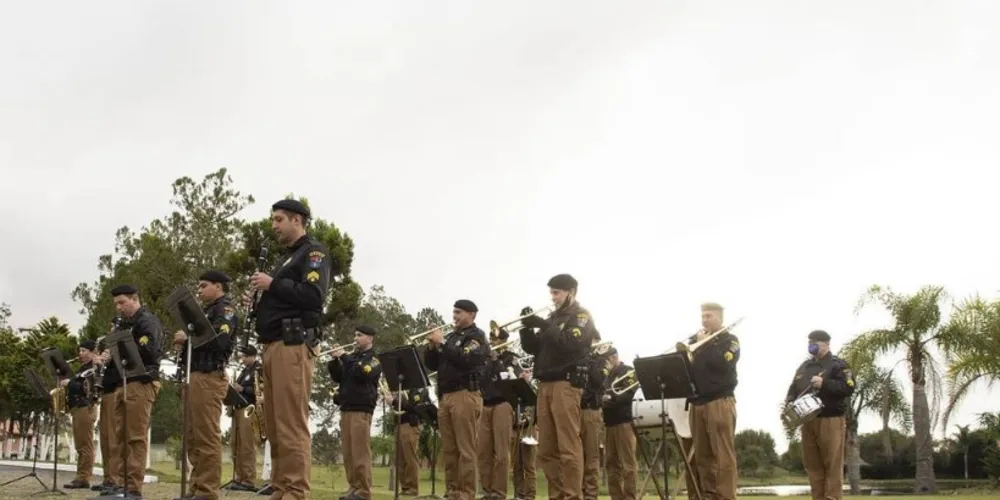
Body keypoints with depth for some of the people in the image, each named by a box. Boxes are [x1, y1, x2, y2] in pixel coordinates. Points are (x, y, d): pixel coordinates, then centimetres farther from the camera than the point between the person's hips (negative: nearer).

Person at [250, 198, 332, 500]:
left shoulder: (313, 252, 0)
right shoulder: (286, 258, 27)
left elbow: (313, 295, -16)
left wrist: (272, 284, -10)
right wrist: (260, 297, 8)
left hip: (293, 345, -9)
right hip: (273, 345, 9)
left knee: (292, 424, -13)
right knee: (275, 426, 6)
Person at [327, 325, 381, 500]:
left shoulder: (374, 359, 0)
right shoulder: (352, 357, 19)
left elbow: (361, 373, -17)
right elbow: (338, 377, 16)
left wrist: (344, 357, -12)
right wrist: (335, 360, 1)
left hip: (362, 409, -7)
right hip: (346, 408, 7)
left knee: (360, 452, -10)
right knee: (348, 452, 5)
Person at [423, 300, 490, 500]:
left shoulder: (477, 336, 0)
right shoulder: (450, 337, 21)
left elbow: (465, 360, -16)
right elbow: (431, 365, 19)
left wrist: (442, 343, -11)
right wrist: (432, 346, 2)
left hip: (465, 395, -7)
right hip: (444, 396, 7)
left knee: (465, 449, -9)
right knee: (449, 450, 5)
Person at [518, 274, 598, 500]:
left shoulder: (581, 316, 2)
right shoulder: (553, 318, 21)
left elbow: (571, 344, -15)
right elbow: (532, 348, 18)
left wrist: (544, 325, -14)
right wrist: (527, 327, 2)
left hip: (566, 384, -7)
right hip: (545, 384, 7)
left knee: (568, 446, -11)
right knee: (546, 449, 4)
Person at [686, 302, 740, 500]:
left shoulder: (729, 339, 4)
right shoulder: (696, 340, 20)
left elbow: (723, 364, -13)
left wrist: (705, 344, -8)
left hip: (719, 402, -5)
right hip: (697, 403, 6)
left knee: (723, 455, -9)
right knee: (702, 456, 4)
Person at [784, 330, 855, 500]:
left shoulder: (837, 364, 2)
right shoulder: (804, 366, 20)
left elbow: (849, 387, -11)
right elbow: (793, 389, 22)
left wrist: (825, 384, -18)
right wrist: (789, 405, 2)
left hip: (830, 421, -6)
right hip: (808, 421, 6)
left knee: (832, 464, -6)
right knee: (812, 464, 5)